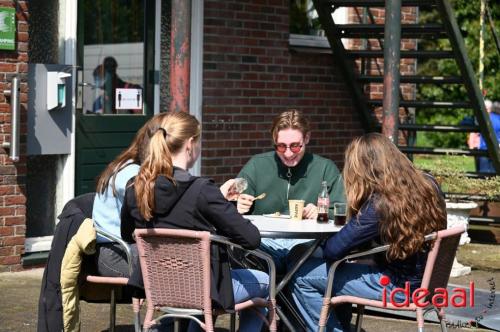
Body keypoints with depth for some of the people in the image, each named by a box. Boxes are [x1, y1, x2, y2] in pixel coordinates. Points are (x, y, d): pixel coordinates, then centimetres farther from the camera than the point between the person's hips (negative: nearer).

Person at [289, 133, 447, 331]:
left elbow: (333, 250, -20)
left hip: (400, 287, -8)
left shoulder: (380, 204, -23)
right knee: (336, 270, 26)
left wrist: (322, 243, 3)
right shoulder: (428, 185, -2)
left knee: (302, 277, -1)